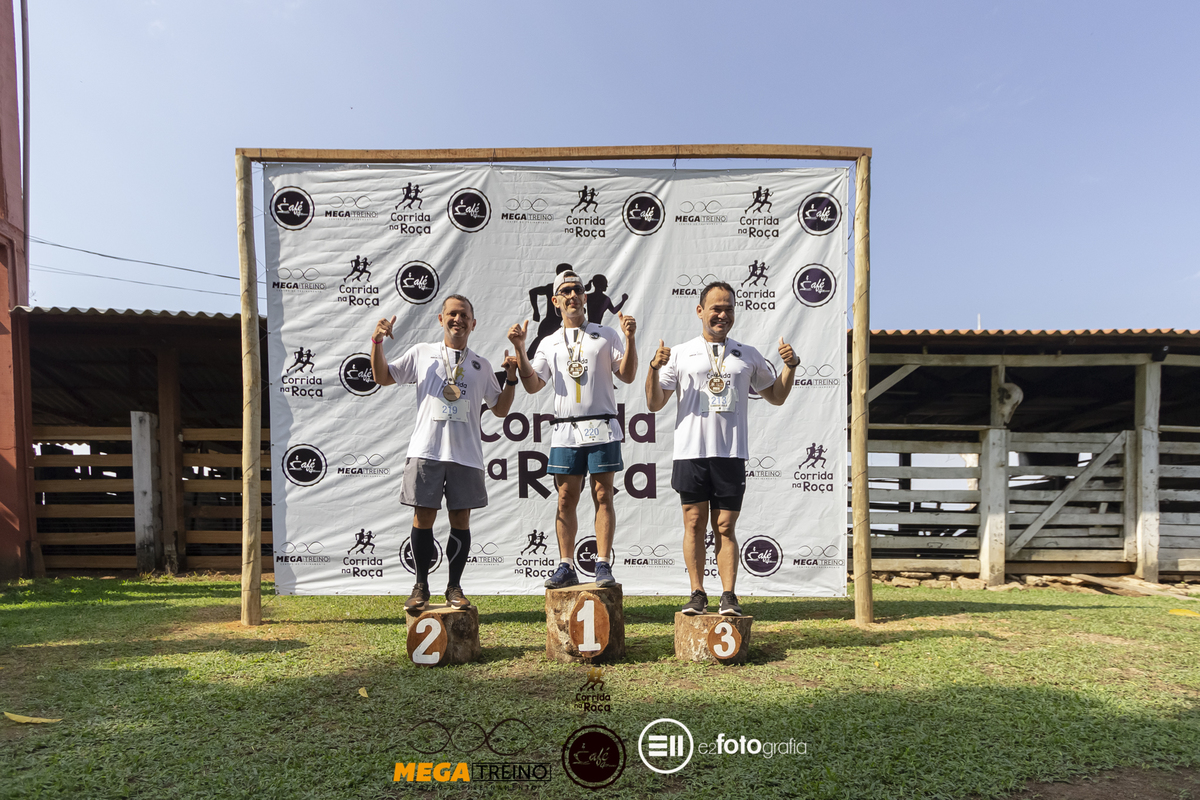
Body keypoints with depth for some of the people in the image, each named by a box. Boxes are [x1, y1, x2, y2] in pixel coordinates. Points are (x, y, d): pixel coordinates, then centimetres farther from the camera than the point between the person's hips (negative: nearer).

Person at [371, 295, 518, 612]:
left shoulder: (481, 365, 15)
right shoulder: (422, 353, 12)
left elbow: (500, 409, 18)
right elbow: (383, 377, 15)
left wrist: (511, 379, 4)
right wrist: (377, 342, 3)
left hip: (466, 453, 1)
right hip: (426, 450, -1)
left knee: (460, 520, 4)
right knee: (423, 517, 1)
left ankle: (455, 586, 16)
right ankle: (421, 586, 15)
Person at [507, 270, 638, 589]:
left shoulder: (605, 335, 10)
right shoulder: (549, 343, 16)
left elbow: (627, 376, 4)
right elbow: (532, 385, 8)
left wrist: (629, 339, -8)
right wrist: (520, 349, -2)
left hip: (602, 428, -2)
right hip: (565, 431, 2)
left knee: (603, 496, -1)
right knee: (566, 500, 3)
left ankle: (603, 565, 4)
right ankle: (566, 566, 11)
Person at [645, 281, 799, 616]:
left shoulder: (749, 356, 15)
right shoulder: (680, 354, 10)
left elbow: (776, 397, 22)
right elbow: (654, 404, 8)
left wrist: (790, 365, 6)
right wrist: (654, 368, -9)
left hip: (732, 453, 1)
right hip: (690, 450, 0)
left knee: (725, 527, 3)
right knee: (694, 523, 3)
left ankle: (729, 596, 8)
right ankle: (698, 594, 12)